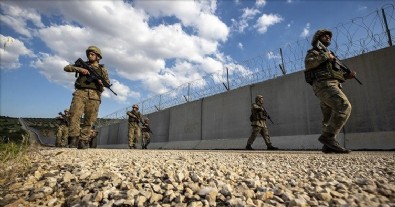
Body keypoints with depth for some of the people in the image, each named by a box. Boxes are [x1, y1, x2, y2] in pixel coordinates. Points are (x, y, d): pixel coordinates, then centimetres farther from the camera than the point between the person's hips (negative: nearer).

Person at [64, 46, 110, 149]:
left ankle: (83, 141, 1)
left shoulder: (102, 69, 17)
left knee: (89, 120, -4)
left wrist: (101, 82, -7)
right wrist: (79, 69, -4)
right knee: (75, 115, -16)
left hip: (94, 95, 0)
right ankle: (74, 138, -13)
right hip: (80, 93, 0)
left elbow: (108, 82, 16)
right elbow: (66, 68, 13)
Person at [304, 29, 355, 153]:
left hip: (331, 85, 9)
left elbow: (336, 75, 32)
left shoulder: (329, 54, 35)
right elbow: (308, 63, -13)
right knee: (344, 107, -24)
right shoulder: (314, 52, 11)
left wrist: (347, 76, 16)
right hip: (324, 84, -9)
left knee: (330, 118, 0)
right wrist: (325, 56, -11)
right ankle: (328, 136, -27)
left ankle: (328, 146, -2)